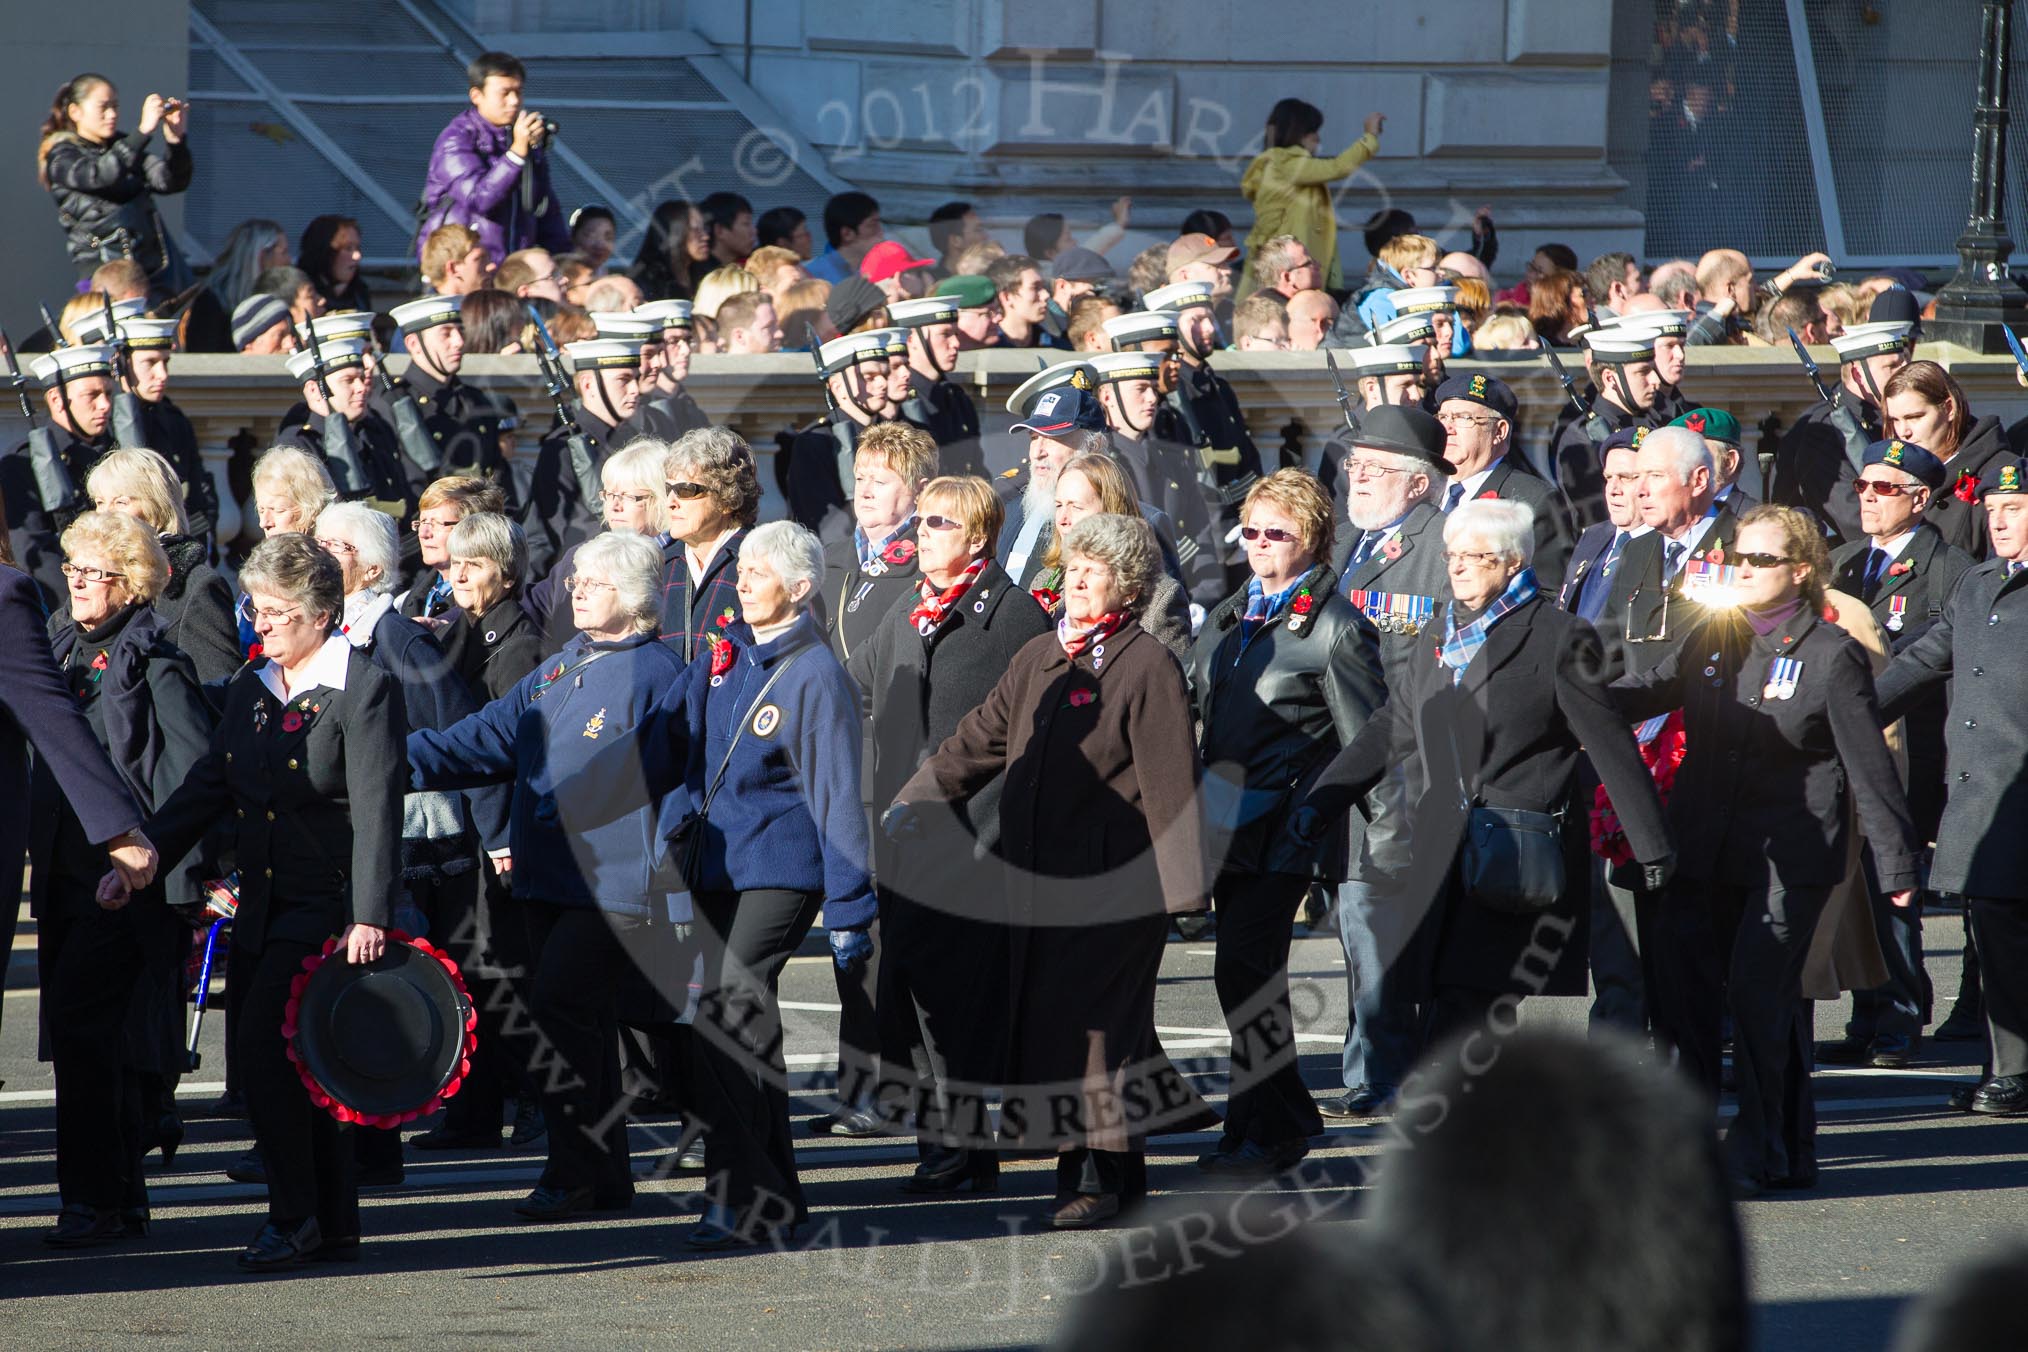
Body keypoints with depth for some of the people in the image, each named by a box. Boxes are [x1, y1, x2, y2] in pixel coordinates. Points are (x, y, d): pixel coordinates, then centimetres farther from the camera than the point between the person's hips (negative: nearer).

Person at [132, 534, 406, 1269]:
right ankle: (333, 1226, 15)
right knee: (295, 1066, 8)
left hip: (329, 903, -8)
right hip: (265, 905, 8)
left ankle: (293, 1213, -6)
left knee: (265, 1043, -16)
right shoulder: (251, 689, 13)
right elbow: (209, 786, 16)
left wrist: (370, 916, -22)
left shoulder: (365, 690, -9)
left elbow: (376, 809, -15)